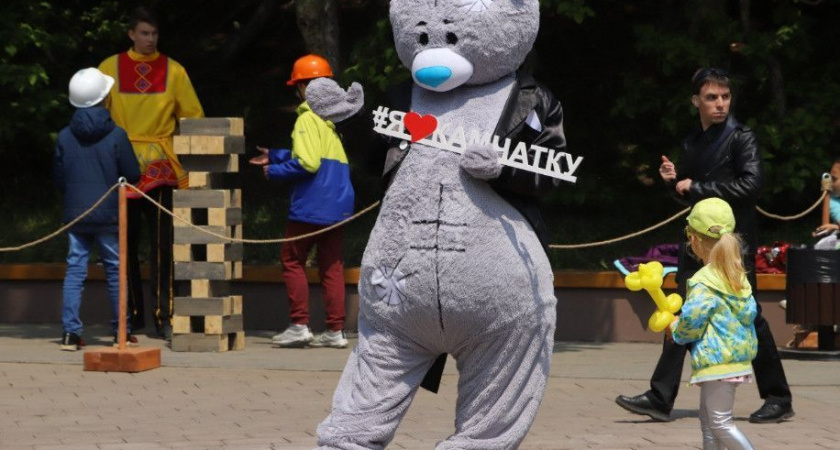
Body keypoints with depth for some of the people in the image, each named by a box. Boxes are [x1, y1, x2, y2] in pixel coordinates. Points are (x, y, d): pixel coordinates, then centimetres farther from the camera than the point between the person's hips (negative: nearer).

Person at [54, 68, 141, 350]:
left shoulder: (65, 137, 0)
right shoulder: (116, 135, -9)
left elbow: (59, 179, 8)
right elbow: (133, 175, -5)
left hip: (75, 213, 2)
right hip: (108, 215, -2)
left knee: (74, 270, 4)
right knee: (115, 270, 8)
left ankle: (70, 332, -3)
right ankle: (121, 331, 14)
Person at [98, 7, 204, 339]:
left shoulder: (173, 71, 5)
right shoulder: (110, 69, 5)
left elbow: (193, 117, 8)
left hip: (159, 167, -1)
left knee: (161, 243, -11)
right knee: (126, 243, 6)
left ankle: (164, 317, -12)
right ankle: (132, 313, 16)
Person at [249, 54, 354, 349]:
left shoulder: (308, 118, -11)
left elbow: (307, 163, -20)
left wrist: (275, 171, -5)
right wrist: (274, 156, 29)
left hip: (311, 205, -8)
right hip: (338, 204, 8)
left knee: (292, 261, 2)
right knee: (331, 265, 8)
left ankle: (300, 325, -1)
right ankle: (335, 330, 6)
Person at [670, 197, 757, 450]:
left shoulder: (703, 283, -17)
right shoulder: (736, 275, 9)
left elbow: (691, 321, -22)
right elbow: (749, 312, 13)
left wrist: (676, 331, 1)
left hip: (717, 361, -10)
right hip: (737, 354, 10)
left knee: (721, 424, -6)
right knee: (708, 420, 18)